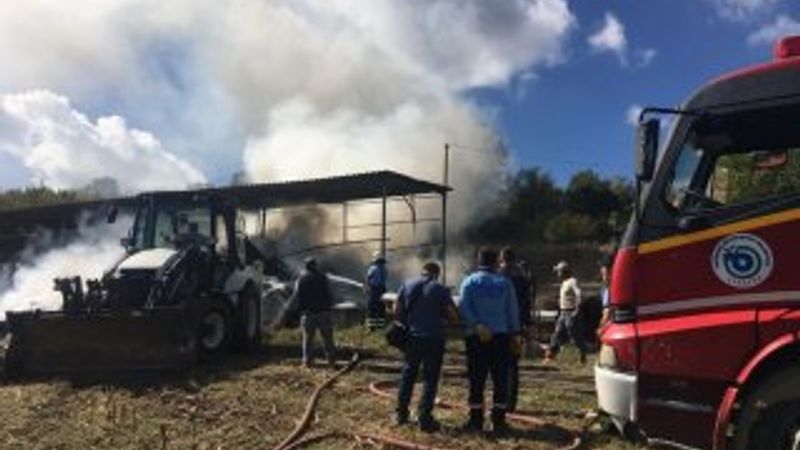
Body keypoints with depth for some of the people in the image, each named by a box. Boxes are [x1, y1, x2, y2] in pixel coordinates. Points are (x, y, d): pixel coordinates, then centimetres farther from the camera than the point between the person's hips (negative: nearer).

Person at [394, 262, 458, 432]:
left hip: (412, 337, 4)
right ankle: (425, 419, 3)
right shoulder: (441, 290, -7)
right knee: (430, 378, 3)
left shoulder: (406, 285, 3)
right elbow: (453, 316, -7)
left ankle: (401, 413, 23)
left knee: (408, 375, 16)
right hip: (434, 338, -4)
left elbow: (396, 311, 3)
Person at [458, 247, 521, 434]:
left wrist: (476, 326, -16)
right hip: (501, 335, 1)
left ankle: (476, 420, 8)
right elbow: (513, 310, 7)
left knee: (476, 379, 4)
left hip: (476, 337, -1)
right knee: (500, 379, 7)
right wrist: (515, 334, 13)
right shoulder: (504, 282, 6)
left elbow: (464, 308, -12)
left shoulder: (469, 282, 2)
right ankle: (498, 421, 8)